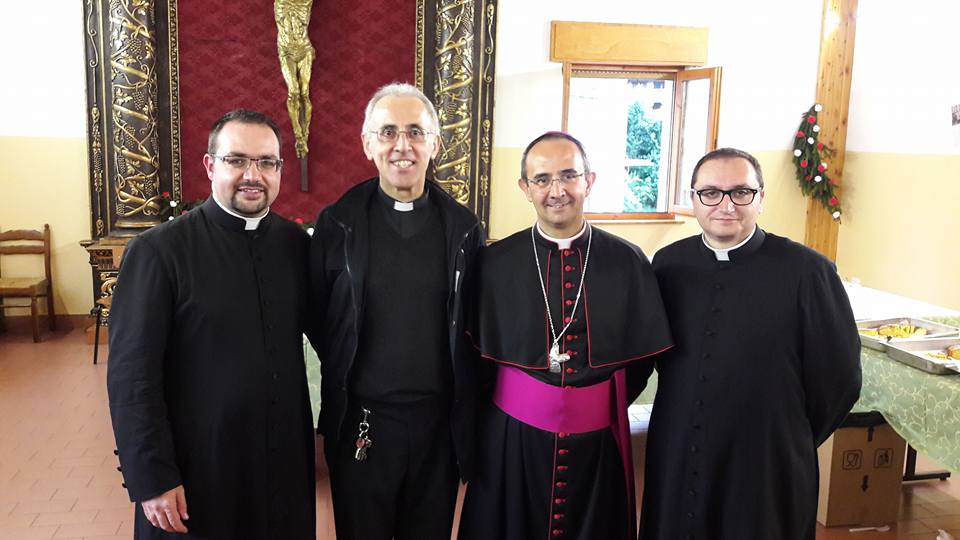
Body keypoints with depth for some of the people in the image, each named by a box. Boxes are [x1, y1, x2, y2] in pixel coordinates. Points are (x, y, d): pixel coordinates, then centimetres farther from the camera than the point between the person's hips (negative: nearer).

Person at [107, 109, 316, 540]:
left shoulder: (295, 243, 1)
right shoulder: (157, 251, -11)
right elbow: (132, 375, -12)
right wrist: (151, 479, -13)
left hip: (286, 465, 4)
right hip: (196, 473, -4)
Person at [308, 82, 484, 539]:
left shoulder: (463, 227, -1)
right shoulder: (337, 224, -5)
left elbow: (471, 326, 6)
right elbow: (316, 318, 4)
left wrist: (465, 412, 4)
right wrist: (346, 371, 7)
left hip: (440, 422, 1)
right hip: (361, 422, -1)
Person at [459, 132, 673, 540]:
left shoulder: (628, 261, -4)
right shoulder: (495, 262, -6)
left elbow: (642, 355, 5)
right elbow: (476, 353, 3)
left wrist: (606, 405, 4)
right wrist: (518, 400, 2)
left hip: (597, 439, 1)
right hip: (512, 436, 0)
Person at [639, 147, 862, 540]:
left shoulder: (806, 271, -14)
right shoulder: (668, 264, -2)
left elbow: (838, 378, -6)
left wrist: (788, 443, 4)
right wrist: (680, 421, 10)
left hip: (768, 469, -3)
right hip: (675, 461, 4)